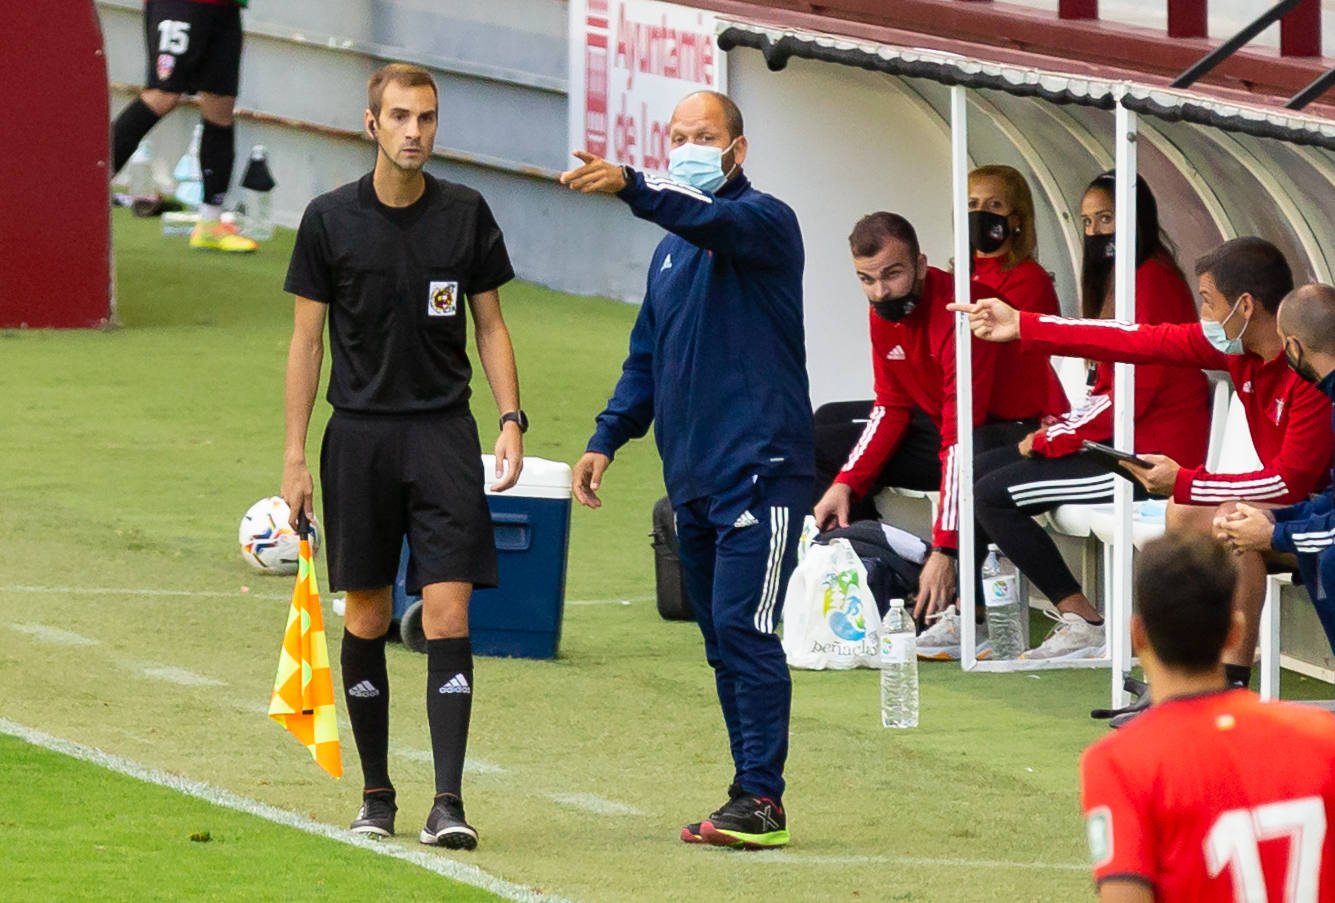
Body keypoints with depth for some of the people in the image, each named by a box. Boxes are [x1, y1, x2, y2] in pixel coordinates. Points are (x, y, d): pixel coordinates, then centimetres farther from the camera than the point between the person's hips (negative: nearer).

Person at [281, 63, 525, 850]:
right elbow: (307, 339, 4)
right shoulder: (331, 220, 0)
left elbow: (490, 326, 10)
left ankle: (449, 800, -12)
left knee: (448, 616, -10)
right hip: (359, 433, 0)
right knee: (367, 620, 5)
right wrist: (294, 457, 0)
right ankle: (376, 794, 18)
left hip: (444, 432, 0)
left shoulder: (466, 214, 3)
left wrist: (512, 418, -3)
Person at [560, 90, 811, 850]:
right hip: (693, 474, 8)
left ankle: (761, 796, -11)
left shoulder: (763, 220, -5)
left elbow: (715, 220, -29)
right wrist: (607, 440, 15)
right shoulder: (673, 247, 20)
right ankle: (754, 801, 11)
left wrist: (630, 187, -45)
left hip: (761, 466, -8)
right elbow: (647, 359, 26)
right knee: (724, 642, 8)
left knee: (743, 628, -13)